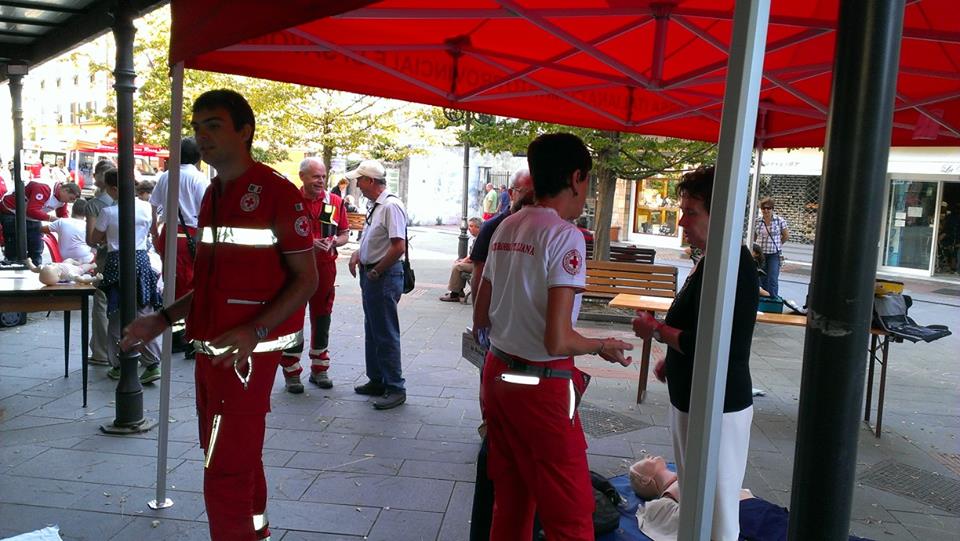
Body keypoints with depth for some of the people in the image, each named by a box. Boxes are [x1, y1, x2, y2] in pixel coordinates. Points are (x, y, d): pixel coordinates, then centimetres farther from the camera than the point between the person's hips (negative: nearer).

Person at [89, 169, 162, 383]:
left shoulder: (109, 212, -10)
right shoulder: (146, 208, -1)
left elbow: (92, 240, 2)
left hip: (116, 262, -3)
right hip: (141, 259, 3)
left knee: (117, 317, 10)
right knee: (145, 314, 4)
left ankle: (118, 366, 17)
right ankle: (152, 364, -2)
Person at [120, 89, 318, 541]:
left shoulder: (276, 192, -11)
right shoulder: (213, 196, 14)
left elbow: (306, 279, -13)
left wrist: (253, 333, -24)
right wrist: (164, 319, 12)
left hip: (246, 353, -8)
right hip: (211, 349, 8)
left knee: (226, 473, -4)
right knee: (238, 463, 19)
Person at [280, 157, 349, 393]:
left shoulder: (335, 202, 6)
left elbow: (345, 234, 12)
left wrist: (333, 242, -10)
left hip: (325, 267, 3)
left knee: (321, 319, 12)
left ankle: (319, 370, 25)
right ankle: (292, 373, 13)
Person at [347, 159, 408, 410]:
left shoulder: (391, 206, -18)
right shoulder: (376, 206, 12)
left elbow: (399, 247, -25)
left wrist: (375, 272, -17)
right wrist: (358, 254, 8)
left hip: (384, 277, -10)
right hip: (371, 276, 10)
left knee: (386, 334, -3)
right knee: (372, 332, 18)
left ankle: (395, 389, 7)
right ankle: (376, 381, 31)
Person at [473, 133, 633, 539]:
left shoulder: (506, 229, 6)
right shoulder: (565, 235, -16)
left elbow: (481, 319, 12)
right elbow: (558, 341, -22)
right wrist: (603, 346, -3)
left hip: (498, 375, 8)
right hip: (542, 386, -8)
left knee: (509, 504, 20)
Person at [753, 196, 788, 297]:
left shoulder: (780, 221, -4)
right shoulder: (757, 222, 2)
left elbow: (786, 235, 6)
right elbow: (754, 237, 15)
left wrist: (777, 244, 10)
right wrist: (762, 245, 7)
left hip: (774, 254, -3)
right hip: (760, 254, 3)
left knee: (773, 280, -8)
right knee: (762, 280, 7)